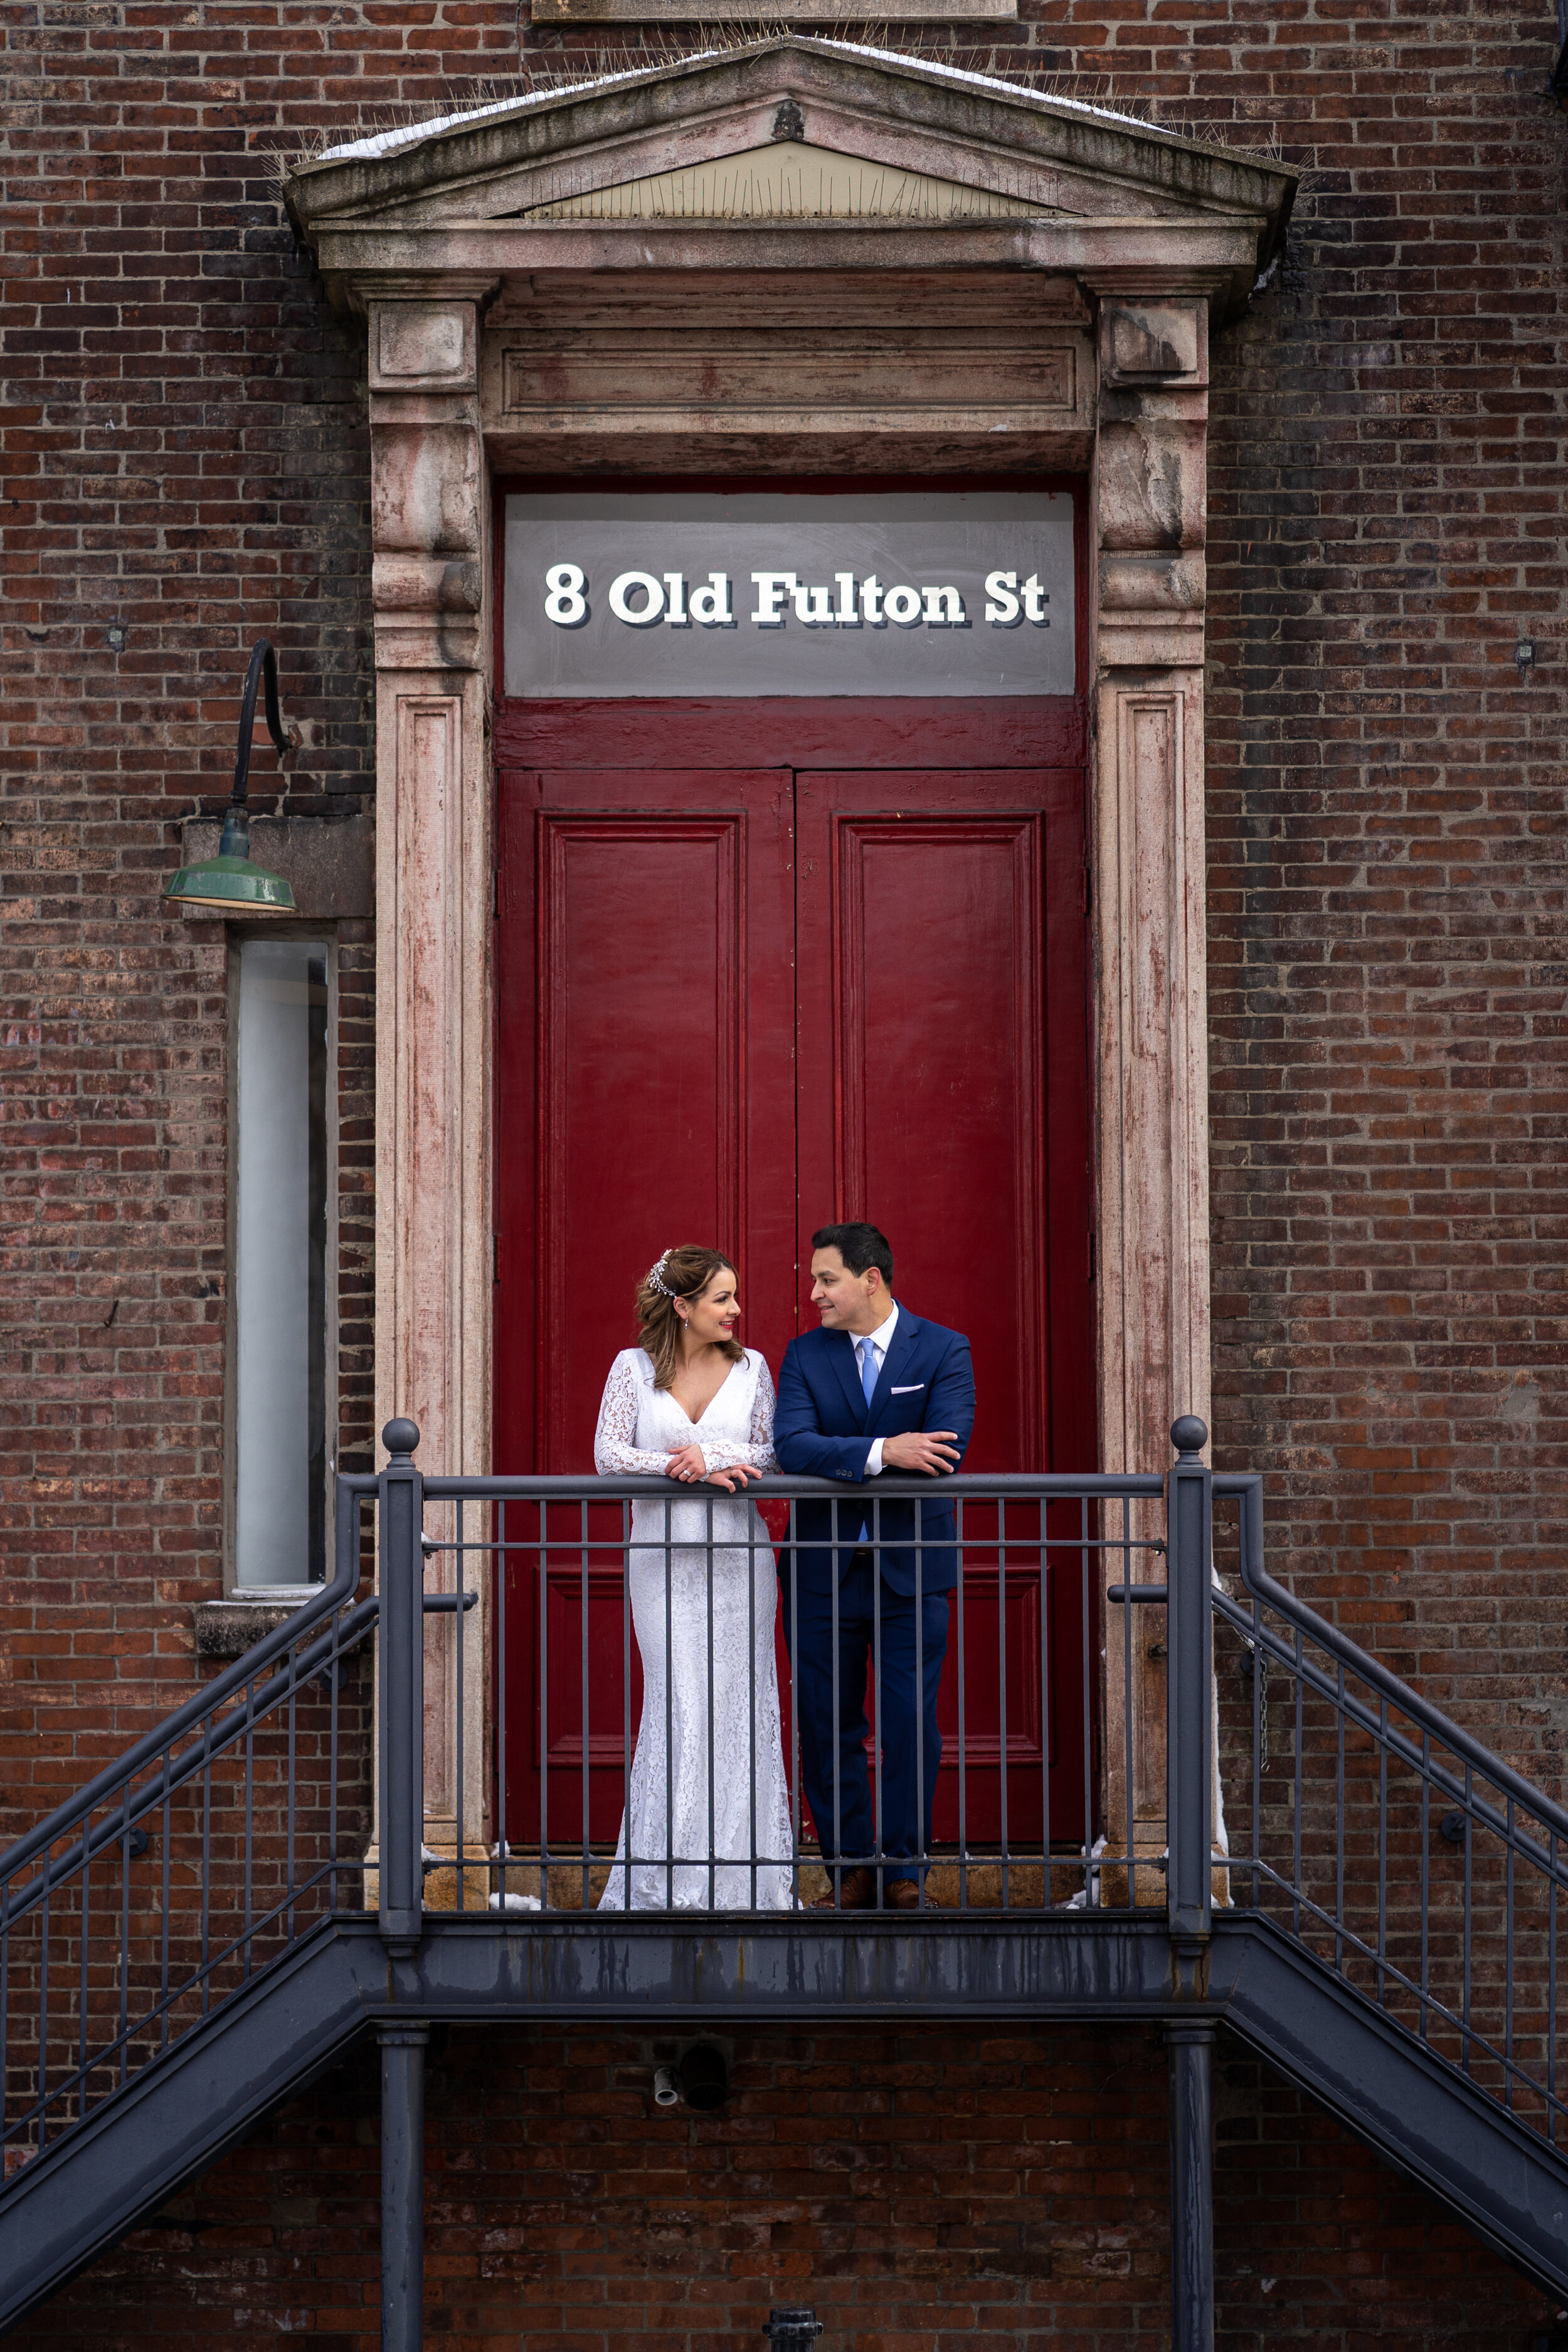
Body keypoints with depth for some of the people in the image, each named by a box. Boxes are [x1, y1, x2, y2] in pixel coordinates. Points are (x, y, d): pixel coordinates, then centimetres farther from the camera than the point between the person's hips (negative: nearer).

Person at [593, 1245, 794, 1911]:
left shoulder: (750, 1367, 6)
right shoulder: (634, 1367, 3)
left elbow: (772, 1456, 2)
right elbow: (608, 1456, -3)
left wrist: (709, 1452, -12)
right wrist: (681, 1468, -14)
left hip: (738, 1553, 1)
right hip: (663, 1552, -1)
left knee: (737, 1703, 0)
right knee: (679, 1705, -5)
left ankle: (741, 1874, 8)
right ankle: (672, 1874, 3)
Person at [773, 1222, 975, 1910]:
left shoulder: (943, 1350, -2)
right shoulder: (805, 1354, 4)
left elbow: (944, 1453, -16)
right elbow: (791, 1447, -12)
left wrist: (838, 1459, -15)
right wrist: (881, 1452, -26)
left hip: (912, 1568, -2)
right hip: (823, 1569, 2)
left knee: (911, 1722, 1)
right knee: (827, 1726, 5)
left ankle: (903, 1864, 16)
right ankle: (850, 1869, 16)